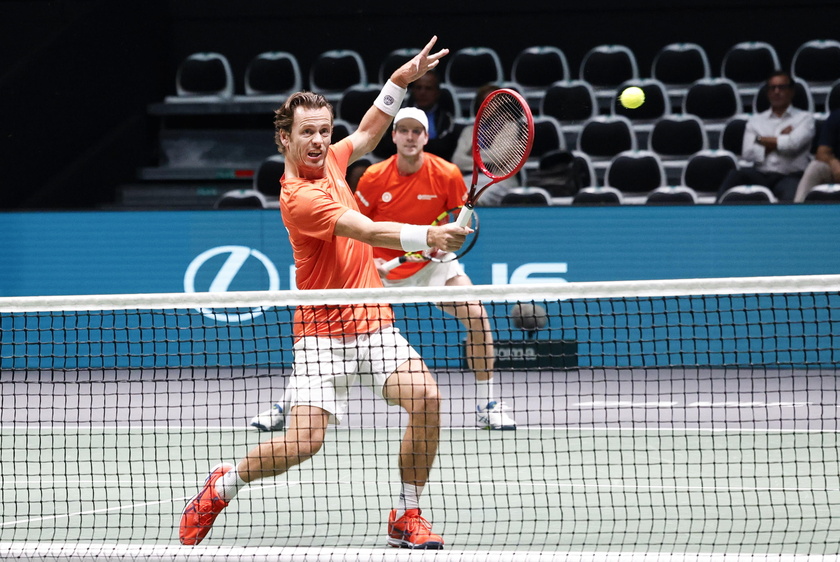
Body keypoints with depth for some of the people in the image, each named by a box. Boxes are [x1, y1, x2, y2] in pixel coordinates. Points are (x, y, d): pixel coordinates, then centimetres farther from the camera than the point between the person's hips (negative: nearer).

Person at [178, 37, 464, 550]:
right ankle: (222, 486, 13)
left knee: (426, 397, -18)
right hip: (324, 334, -7)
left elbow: (369, 132, 28)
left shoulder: (330, 160, 6)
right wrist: (427, 237, -43)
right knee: (303, 442, -17)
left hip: (375, 325, 7)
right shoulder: (299, 197, -19)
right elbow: (368, 231, -30)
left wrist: (401, 80, 19)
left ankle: (407, 518, -5)